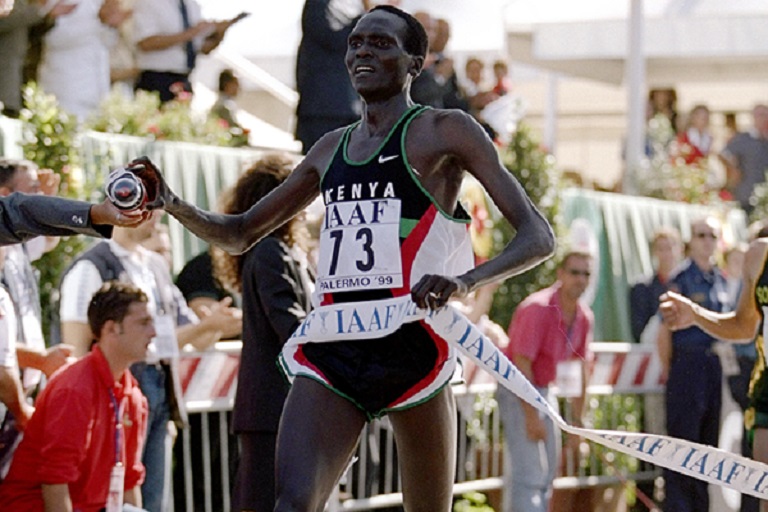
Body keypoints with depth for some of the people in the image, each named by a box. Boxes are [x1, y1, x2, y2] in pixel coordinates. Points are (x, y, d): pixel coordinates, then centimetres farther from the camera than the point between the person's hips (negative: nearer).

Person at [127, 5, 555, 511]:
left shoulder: (446, 131, 2)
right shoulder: (332, 148, 19)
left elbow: (539, 237, -6)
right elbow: (240, 235, 29)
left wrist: (467, 280, -25)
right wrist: (173, 204, 8)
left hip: (412, 349, -4)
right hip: (330, 351, 4)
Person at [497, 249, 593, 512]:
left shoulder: (584, 317, 0)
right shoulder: (538, 309, -24)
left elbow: (580, 369, 10)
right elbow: (521, 365, -24)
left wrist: (578, 419, 11)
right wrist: (531, 417, -25)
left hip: (544, 389, 9)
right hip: (516, 391, -9)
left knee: (546, 475, 12)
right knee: (527, 473, -18)